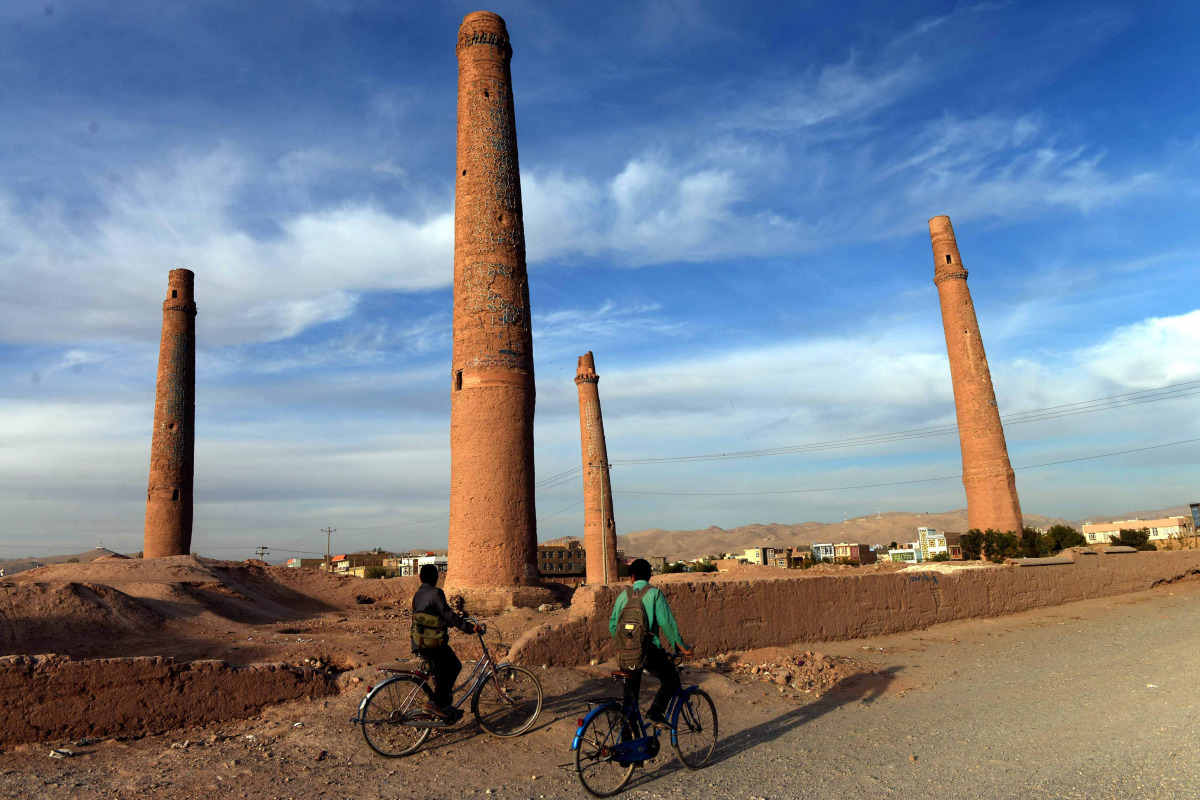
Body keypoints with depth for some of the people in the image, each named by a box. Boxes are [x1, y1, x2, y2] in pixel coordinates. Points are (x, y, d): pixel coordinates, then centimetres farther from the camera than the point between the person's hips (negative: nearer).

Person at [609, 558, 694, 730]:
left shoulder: (623, 596, 7)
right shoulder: (654, 594, -5)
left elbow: (612, 625, 8)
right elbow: (667, 623, -11)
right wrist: (682, 647, -4)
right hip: (650, 649, -4)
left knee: (631, 691, 15)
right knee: (671, 679, 14)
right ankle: (656, 711, -7)